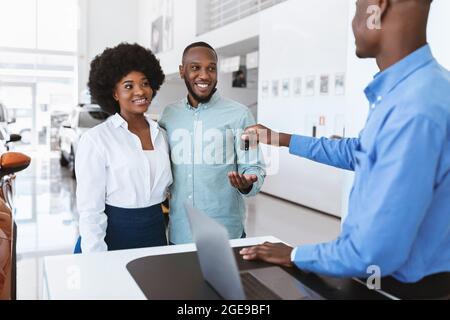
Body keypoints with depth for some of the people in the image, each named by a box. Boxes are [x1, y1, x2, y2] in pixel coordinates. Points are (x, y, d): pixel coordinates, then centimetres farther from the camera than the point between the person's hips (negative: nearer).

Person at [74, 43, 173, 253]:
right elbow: (90, 209, -13)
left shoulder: (161, 135, 5)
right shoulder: (95, 139, -11)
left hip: (156, 235, 5)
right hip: (112, 237, -4)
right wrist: (96, 258, -16)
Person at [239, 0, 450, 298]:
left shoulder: (415, 110, -31)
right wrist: (279, 138, 20)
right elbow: (357, 152, 18)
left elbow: (375, 252, -30)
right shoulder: (403, 91, 3)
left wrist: (296, 255, -14)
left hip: (402, 285, -8)